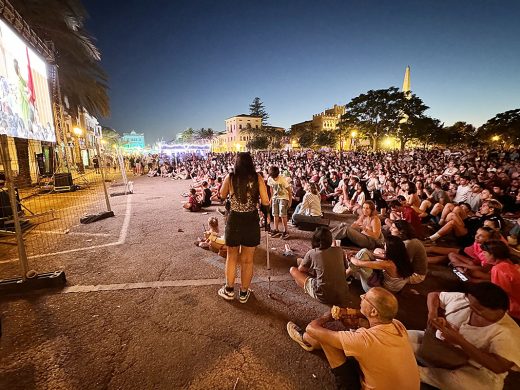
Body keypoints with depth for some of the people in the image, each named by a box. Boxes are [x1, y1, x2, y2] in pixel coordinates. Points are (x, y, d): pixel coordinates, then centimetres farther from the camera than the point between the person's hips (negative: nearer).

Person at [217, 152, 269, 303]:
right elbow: (265, 202, -10)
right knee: (247, 259, 17)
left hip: (234, 220, 0)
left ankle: (229, 290, 34)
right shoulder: (257, 178, -9)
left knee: (232, 257, 21)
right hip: (252, 221, 0)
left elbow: (222, 195, 10)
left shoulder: (230, 178, -7)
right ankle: (244, 293, 32)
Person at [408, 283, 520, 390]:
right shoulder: (460, 299, -12)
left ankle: (418, 372, -22)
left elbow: (499, 367, -29)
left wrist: (460, 341, -33)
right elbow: (434, 295, 5)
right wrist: (433, 313, -15)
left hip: (473, 369, -2)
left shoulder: (508, 332, -22)